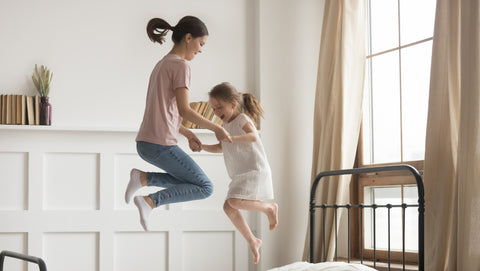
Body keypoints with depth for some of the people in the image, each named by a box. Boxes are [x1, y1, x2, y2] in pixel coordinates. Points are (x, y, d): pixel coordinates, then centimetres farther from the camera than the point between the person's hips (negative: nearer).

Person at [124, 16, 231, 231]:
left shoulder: (161, 65, 18)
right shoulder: (181, 65, -10)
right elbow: (184, 110, -18)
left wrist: (188, 134, 19)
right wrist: (216, 128, -7)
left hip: (145, 144, 9)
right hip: (161, 145, -9)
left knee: (189, 182, 25)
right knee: (205, 188, 5)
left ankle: (143, 178, 6)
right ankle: (151, 201, -7)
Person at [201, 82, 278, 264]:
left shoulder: (242, 119, -11)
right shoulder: (227, 125, 14)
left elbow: (253, 136, -30)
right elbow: (220, 148, 27)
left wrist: (232, 138, -46)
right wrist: (202, 146, 11)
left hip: (255, 171, -9)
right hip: (241, 175, 9)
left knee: (235, 201, -24)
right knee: (228, 207, 4)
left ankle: (269, 208, -2)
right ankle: (252, 241, 15)